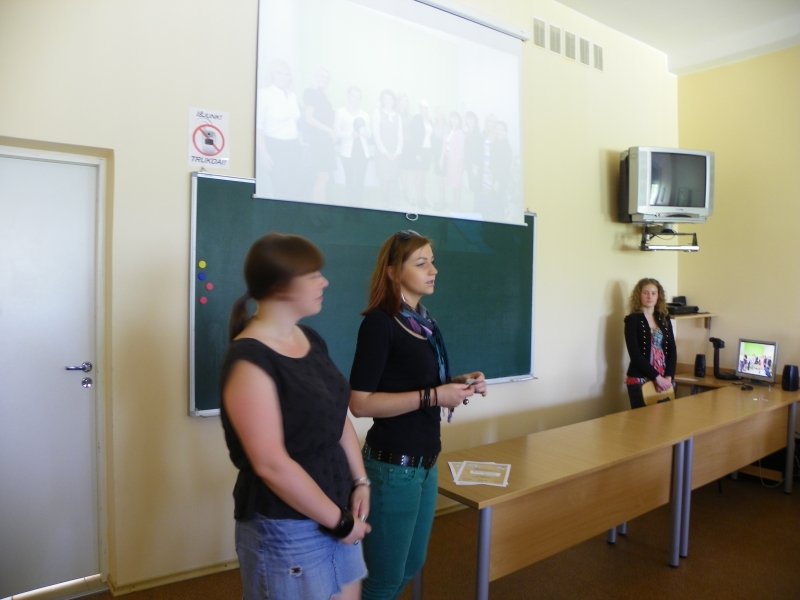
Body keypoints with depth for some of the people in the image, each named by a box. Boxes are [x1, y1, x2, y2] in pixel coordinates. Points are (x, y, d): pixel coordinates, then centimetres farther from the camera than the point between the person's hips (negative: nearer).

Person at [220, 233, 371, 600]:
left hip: (337, 508, 7)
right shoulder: (249, 361, -22)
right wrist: (338, 521, -16)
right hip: (285, 527, -7)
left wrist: (360, 482, 0)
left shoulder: (311, 340, 3)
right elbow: (271, 464, -24)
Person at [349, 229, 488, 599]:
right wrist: (434, 396, -24)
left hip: (426, 462, 8)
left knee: (411, 566, 23)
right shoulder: (379, 322, -16)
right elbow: (360, 403, -22)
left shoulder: (423, 322, 8)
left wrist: (456, 385, 2)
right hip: (393, 465, -8)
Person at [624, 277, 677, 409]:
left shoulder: (664, 319, 10)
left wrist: (668, 377, -6)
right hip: (640, 380, -4)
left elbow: (672, 350, 6)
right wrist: (656, 377, -15)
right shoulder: (632, 320, -5)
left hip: (664, 379, 5)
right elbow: (635, 355, -12)